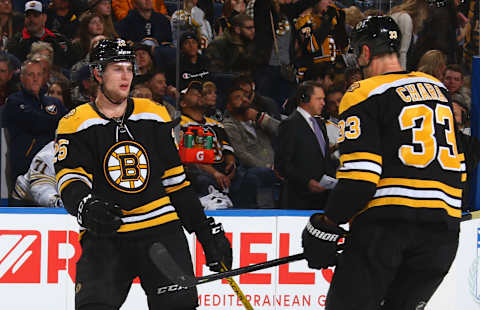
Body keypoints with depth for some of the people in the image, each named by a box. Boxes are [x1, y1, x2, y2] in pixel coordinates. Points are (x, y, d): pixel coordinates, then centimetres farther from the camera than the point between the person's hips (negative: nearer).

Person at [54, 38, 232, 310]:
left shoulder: (155, 116, 12)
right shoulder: (76, 125, 2)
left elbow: (175, 179, 16)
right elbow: (70, 180, -10)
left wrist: (207, 231, 13)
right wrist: (87, 208, -33)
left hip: (161, 229, 2)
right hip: (105, 236, -2)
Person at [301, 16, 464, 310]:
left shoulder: (364, 95, -4)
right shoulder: (439, 90, 17)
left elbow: (359, 177, -13)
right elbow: (457, 166, 23)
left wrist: (326, 226, -3)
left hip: (386, 219, -6)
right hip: (443, 225, 6)